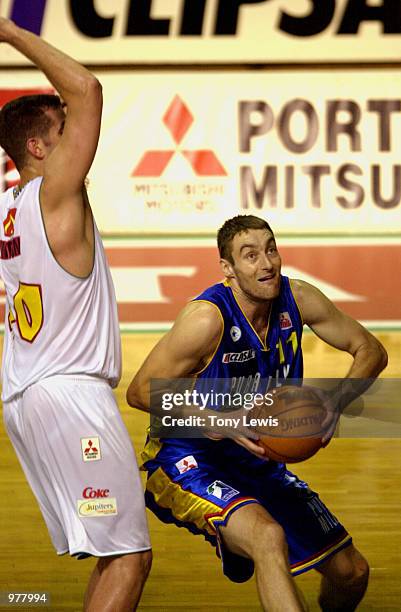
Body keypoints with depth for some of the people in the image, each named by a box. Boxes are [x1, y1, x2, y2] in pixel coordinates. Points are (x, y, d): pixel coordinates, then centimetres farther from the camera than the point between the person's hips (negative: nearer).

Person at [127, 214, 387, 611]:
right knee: (269, 536, -37)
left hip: (254, 458, 7)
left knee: (351, 573, 7)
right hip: (187, 462, -7)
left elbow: (370, 351, 3)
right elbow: (140, 391, -21)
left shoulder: (296, 300, -8)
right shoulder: (208, 318, -26)